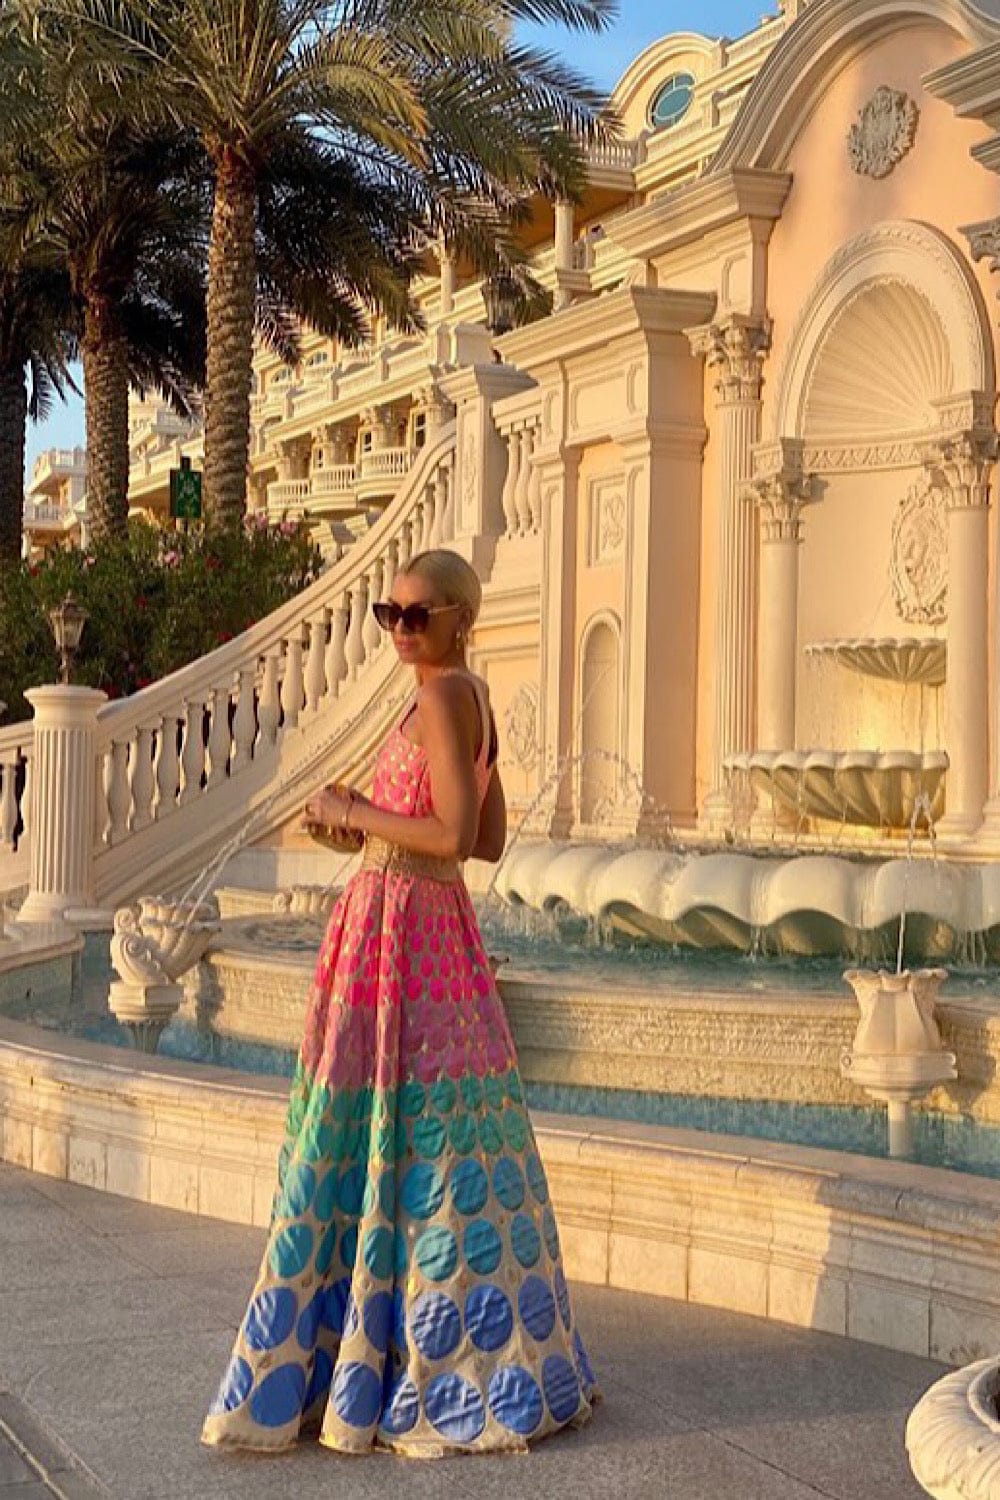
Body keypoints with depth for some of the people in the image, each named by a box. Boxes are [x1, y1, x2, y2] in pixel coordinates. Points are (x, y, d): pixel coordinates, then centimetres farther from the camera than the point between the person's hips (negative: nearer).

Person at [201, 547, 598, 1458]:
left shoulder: (442, 696, -13)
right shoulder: (476, 699, 14)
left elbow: (456, 835, -21)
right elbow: (492, 841, 18)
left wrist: (353, 814, -10)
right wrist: (374, 815, 15)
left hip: (398, 923, -9)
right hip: (439, 919, 10)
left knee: (381, 1138, -2)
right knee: (436, 1139, 13)